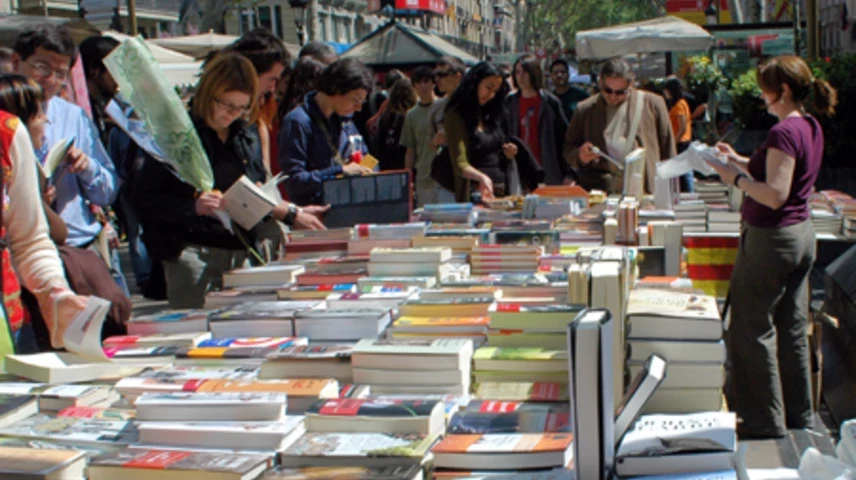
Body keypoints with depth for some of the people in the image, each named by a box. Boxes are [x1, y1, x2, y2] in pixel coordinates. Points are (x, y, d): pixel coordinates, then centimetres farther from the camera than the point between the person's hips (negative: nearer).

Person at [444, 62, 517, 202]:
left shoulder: (490, 114, 13)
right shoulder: (456, 116, -8)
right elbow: (460, 165, -17)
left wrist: (507, 153, 4)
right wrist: (482, 177, -34)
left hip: (501, 190, 6)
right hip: (476, 193, -6)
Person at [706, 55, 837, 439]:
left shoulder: (784, 133, -21)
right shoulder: (811, 128, 8)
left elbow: (774, 195, -27)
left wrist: (736, 178, -15)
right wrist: (740, 161, 13)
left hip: (771, 238, -10)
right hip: (802, 234, 10)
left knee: (752, 331, 2)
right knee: (792, 330, 16)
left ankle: (766, 423, 9)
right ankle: (799, 417, 26)